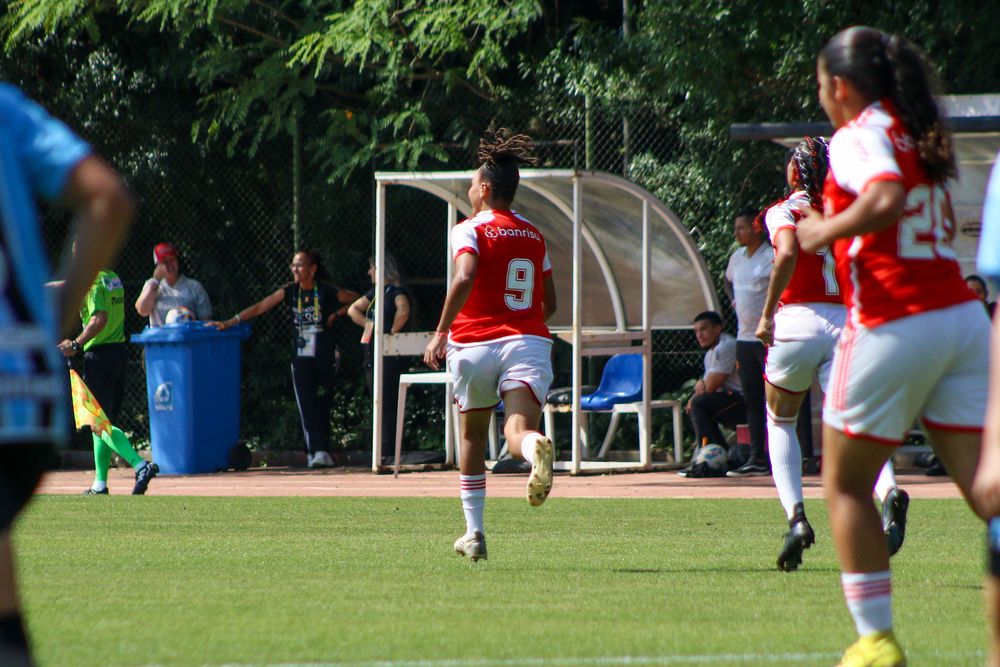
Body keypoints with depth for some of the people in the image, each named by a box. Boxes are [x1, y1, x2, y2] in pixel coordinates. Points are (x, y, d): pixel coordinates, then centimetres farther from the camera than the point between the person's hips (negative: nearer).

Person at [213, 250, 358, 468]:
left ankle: (321, 452, 0)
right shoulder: (290, 291, 3)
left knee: (321, 404, -3)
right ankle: (316, 452, -4)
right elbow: (259, 307, -2)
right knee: (306, 405, -6)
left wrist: (337, 314, -6)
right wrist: (230, 322, -9)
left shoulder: (327, 292, -5)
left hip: (325, 357, -2)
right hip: (301, 357, 2)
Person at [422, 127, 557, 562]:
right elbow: (549, 304, 21)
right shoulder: (535, 237, 17)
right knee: (518, 430, -17)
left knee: (472, 436, 17)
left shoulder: (470, 230, 1)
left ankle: (474, 531, 21)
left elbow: (464, 279, -19)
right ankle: (536, 447, -55)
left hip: (475, 344, -2)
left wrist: (441, 332, -17)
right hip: (529, 343, 2)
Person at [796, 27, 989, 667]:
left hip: (894, 326, -7)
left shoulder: (858, 135, -7)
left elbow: (886, 198, -26)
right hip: (963, 318, 7)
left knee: (846, 484, 11)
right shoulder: (924, 135, 18)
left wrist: (824, 230, -11)